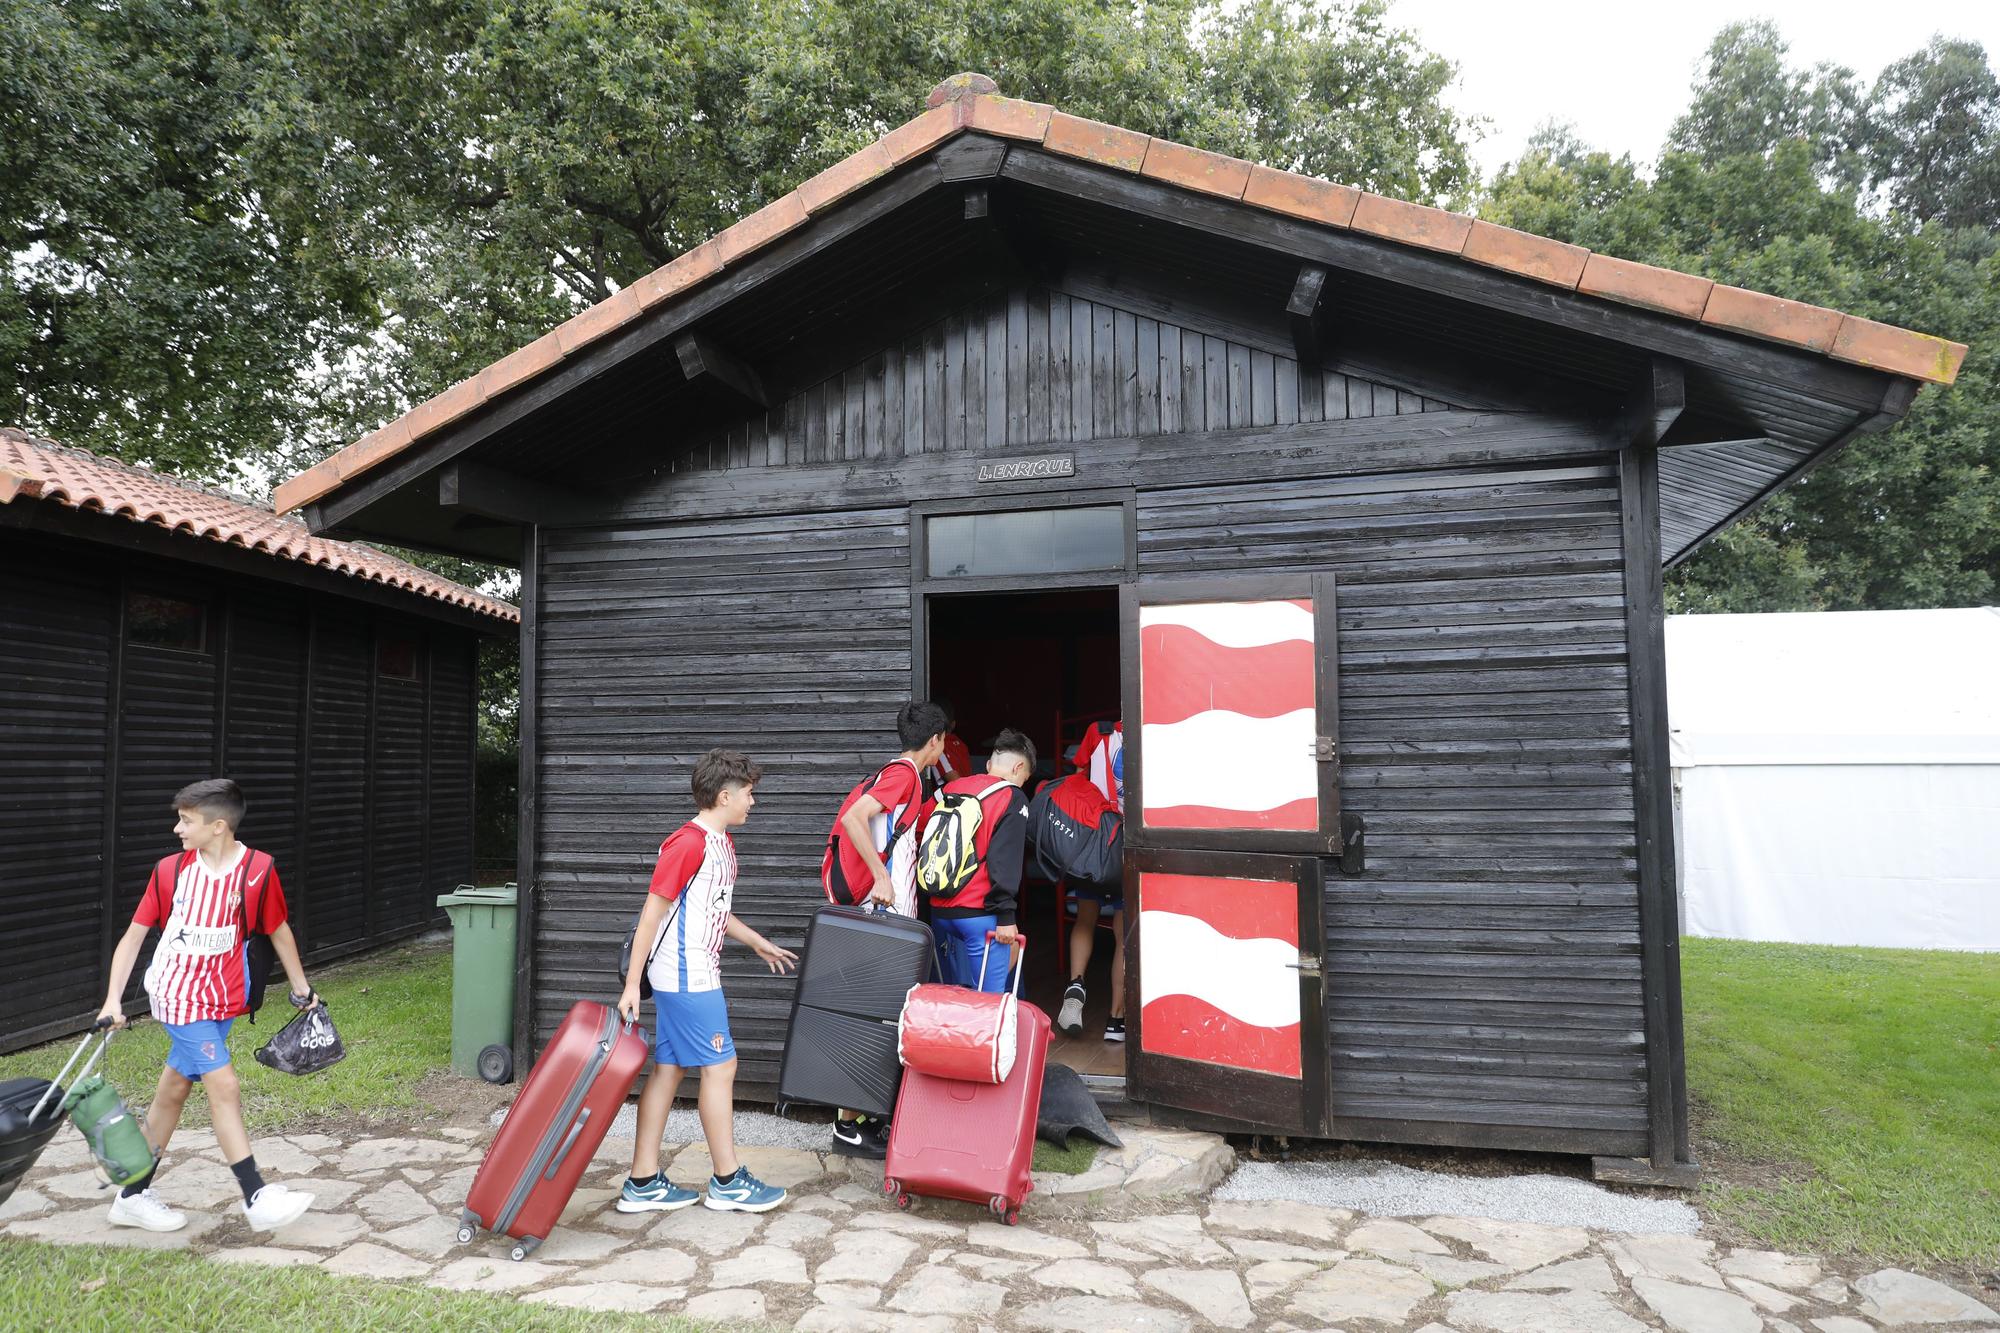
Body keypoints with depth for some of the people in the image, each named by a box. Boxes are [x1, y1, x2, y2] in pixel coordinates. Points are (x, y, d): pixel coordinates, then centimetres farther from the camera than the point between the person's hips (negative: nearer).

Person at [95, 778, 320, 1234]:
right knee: (225, 1088, -10)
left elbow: (278, 930, 5)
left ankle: (133, 1196, 31)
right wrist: (113, 1000, -8)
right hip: (179, 994, -2)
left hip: (222, 998, 2)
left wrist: (301, 989, 11)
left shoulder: (258, 869, -8)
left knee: (173, 1091, 14)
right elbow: (133, 936, 0)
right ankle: (257, 1198, -7)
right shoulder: (170, 870, -7)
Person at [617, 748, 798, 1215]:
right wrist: (632, 984, -17)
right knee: (720, 1067, -2)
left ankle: (643, 1183, 19)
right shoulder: (688, 843, -17)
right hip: (687, 978, -9)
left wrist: (759, 943, 30)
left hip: (695, 975, 9)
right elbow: (652, 912, -17)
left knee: (668, 1069, 11)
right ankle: (727, 1182, 10)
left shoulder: (721, 843, 12)